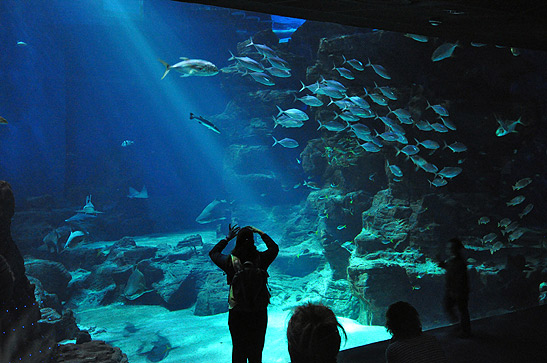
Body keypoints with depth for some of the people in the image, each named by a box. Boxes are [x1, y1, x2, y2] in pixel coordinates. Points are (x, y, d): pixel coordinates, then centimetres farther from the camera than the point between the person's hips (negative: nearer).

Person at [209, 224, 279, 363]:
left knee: (238, 348, 15)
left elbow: (213, 253, 7)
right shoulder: (261, 259, -12)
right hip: (259, 312, 1)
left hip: (237, 313, -1)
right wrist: (261, 233, 13)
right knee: (256, 349, 17)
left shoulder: (230, 261, -14)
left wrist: (227, 238, 12)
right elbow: (274, 248, 10)